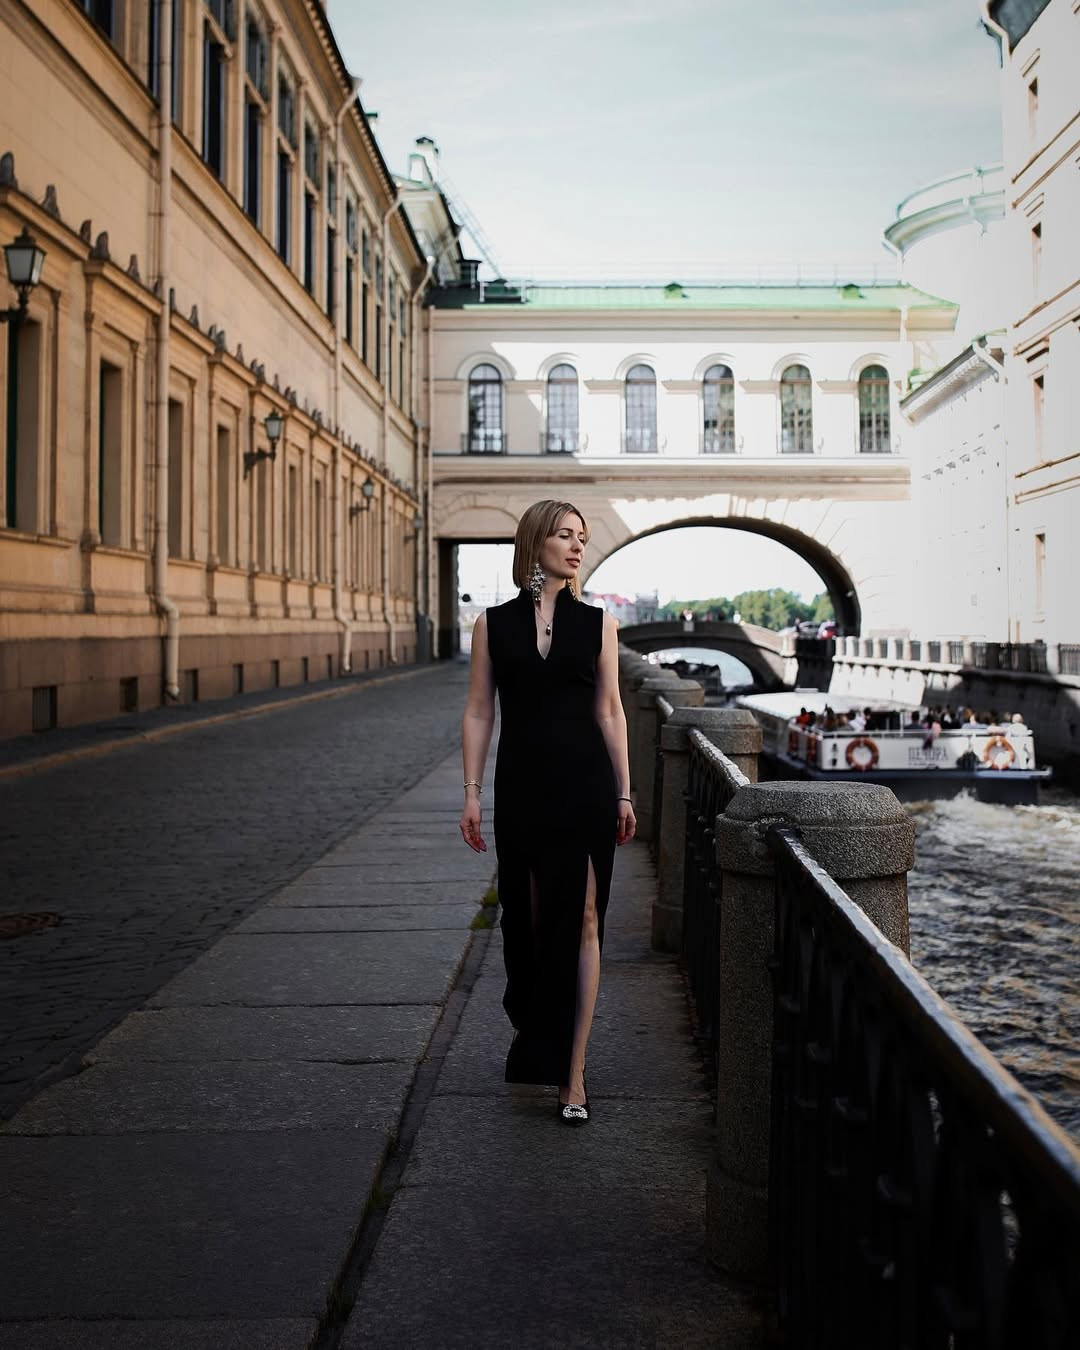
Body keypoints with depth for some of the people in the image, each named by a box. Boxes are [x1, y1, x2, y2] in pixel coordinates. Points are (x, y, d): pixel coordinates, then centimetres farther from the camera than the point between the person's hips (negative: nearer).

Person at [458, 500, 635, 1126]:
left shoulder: (597, 623, 5)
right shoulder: (494, 624, 4)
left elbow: (610, 711, 7)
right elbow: (479, 711, 5)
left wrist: (624, 792, 5)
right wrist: (473, 792, -1)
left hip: (586, 785, -1)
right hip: (522, 786, 1)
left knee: (582, 920, -4)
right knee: (526, 918, 11)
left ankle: (573, 1073, 0)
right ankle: (534, 1034, 35)